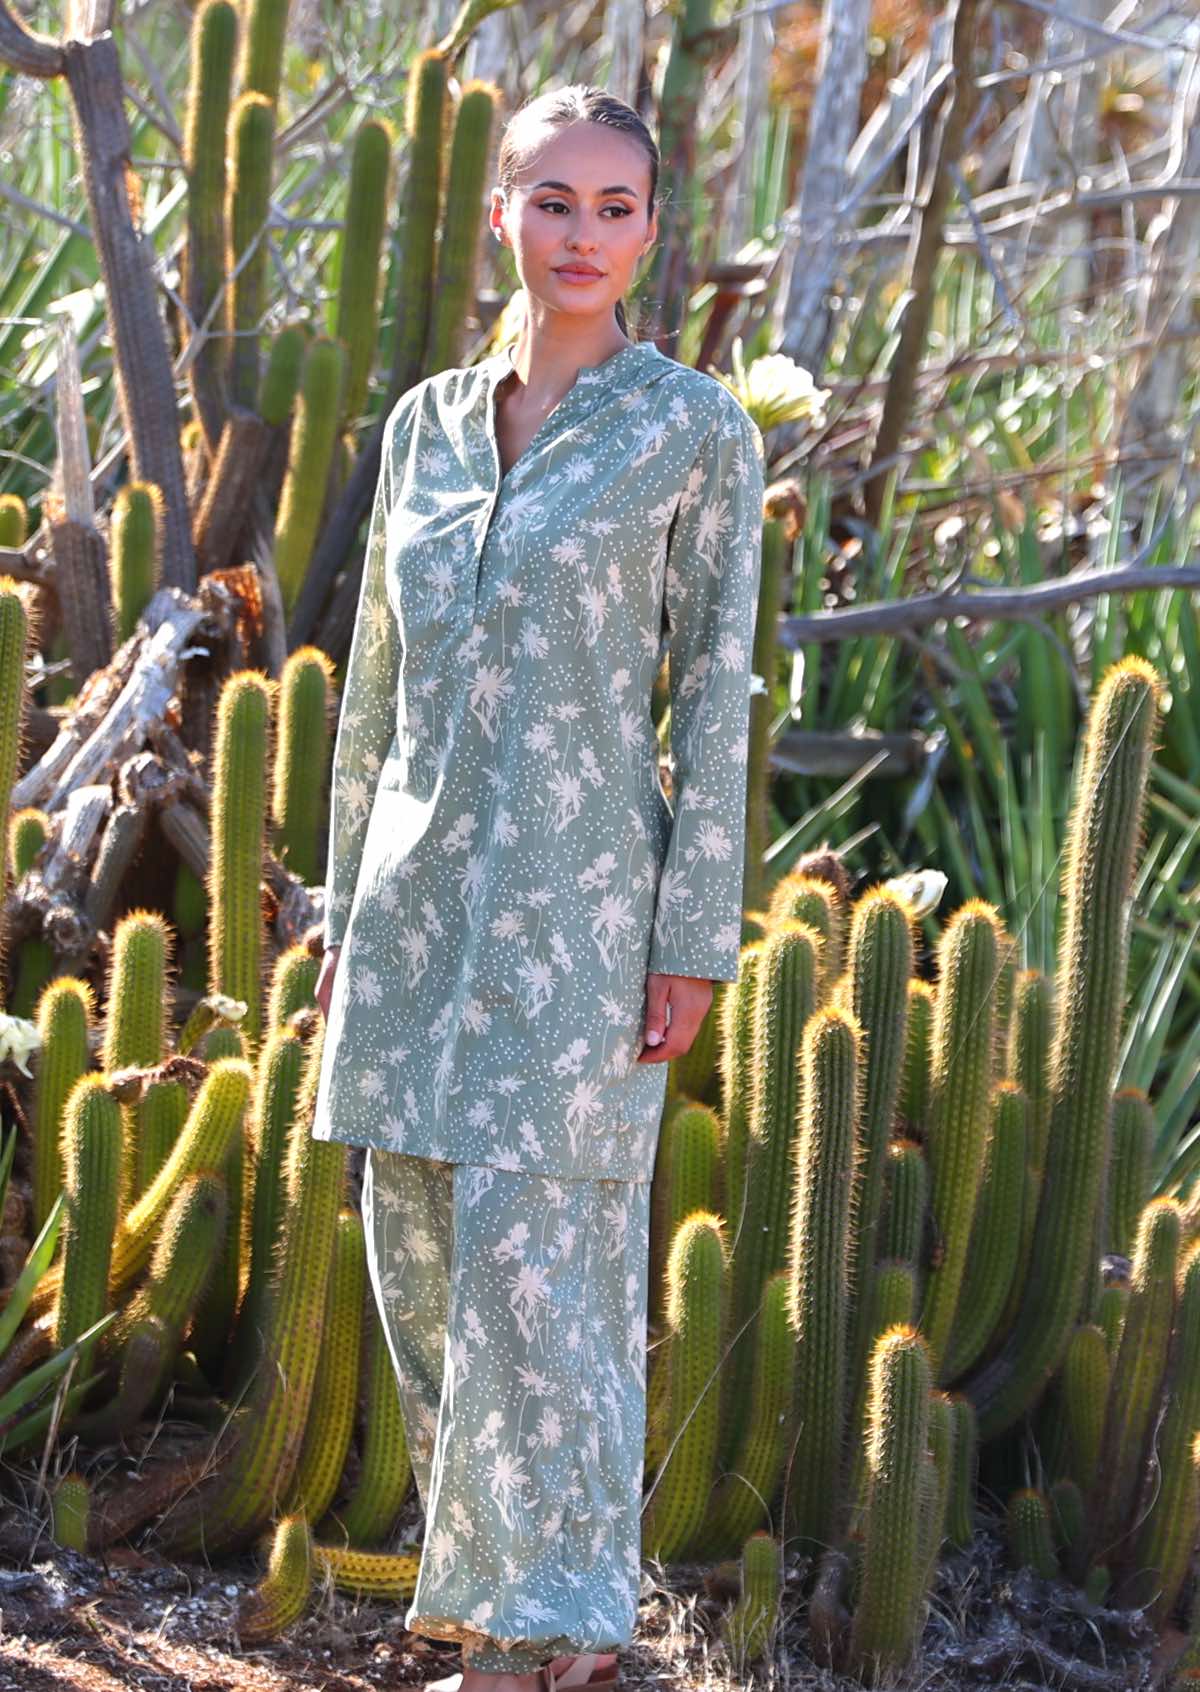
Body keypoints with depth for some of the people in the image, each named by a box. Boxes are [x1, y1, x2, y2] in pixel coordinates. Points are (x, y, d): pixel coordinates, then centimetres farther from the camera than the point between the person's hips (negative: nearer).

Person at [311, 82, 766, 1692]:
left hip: (575, 907, -5)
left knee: (536, 1264, -8)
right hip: (421, 897, 5)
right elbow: (381, 681, 15)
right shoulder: (429, 422, 9)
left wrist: (694, 941, -10)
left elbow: (717, 694, -5)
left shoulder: (698, 430, -4)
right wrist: (350, 909, 14)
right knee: (422, 1258, 8)